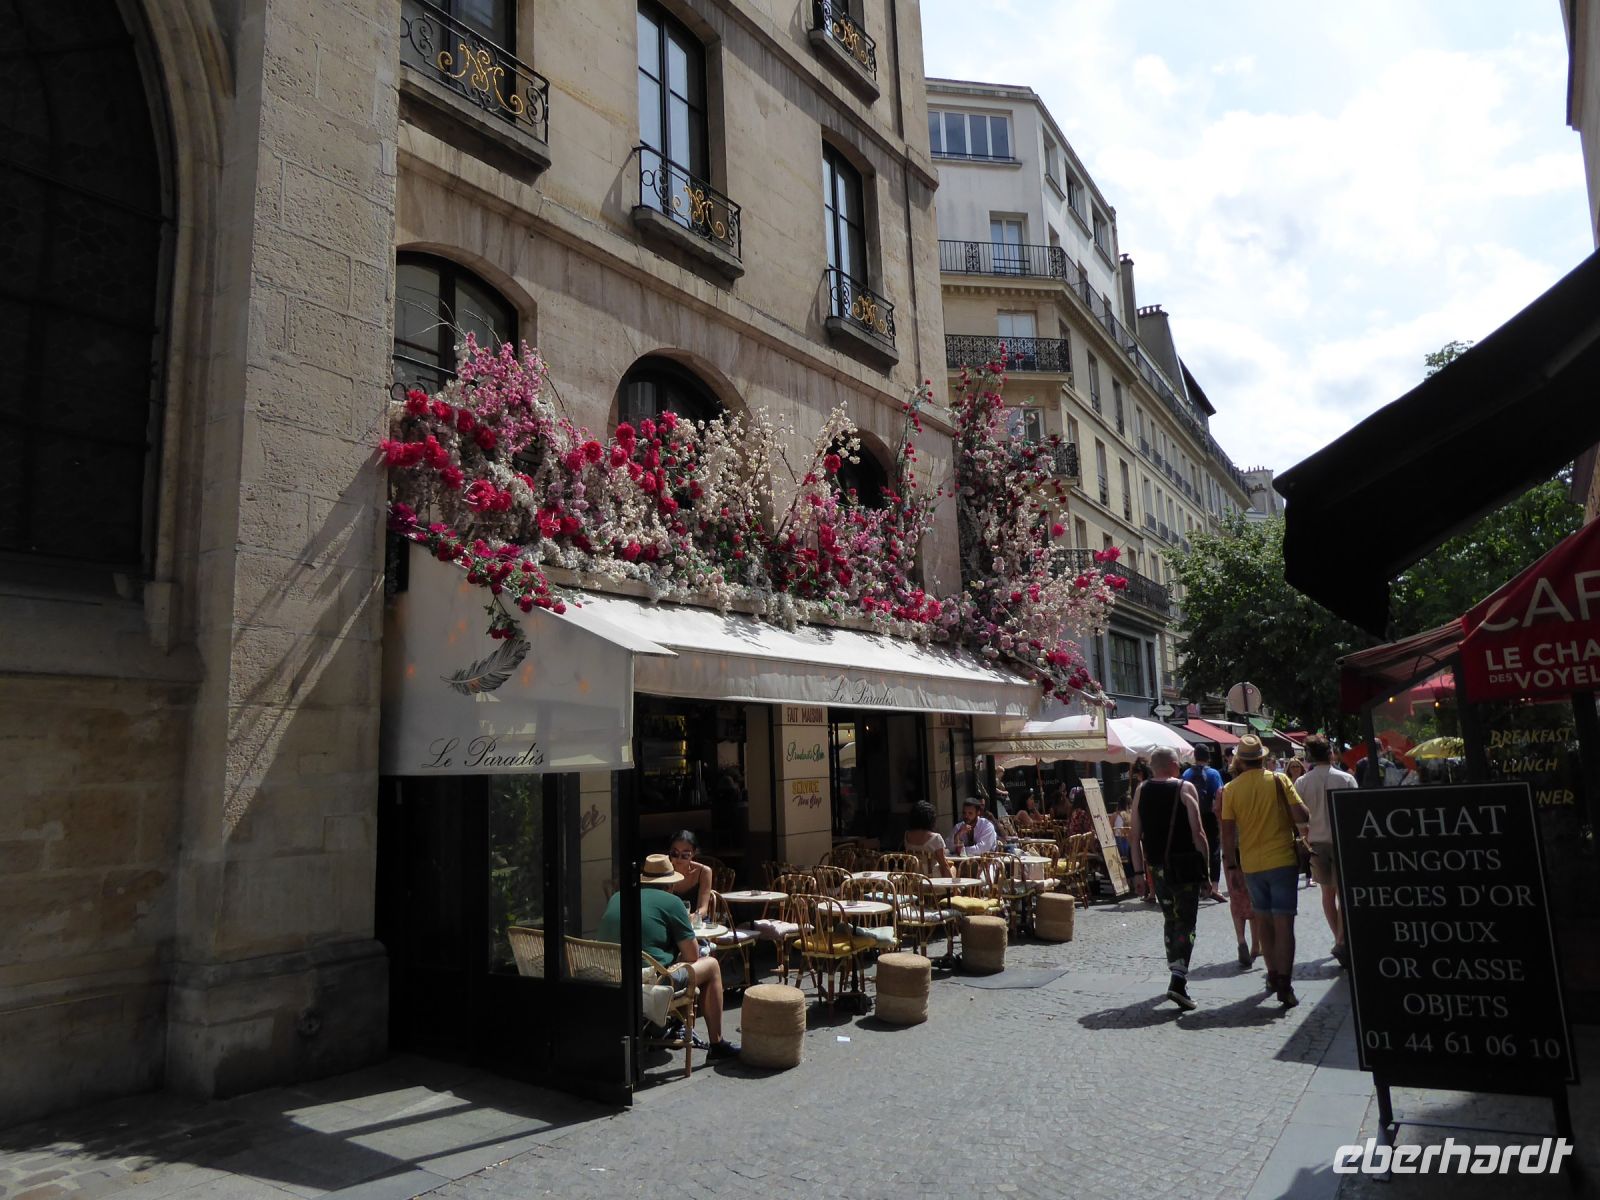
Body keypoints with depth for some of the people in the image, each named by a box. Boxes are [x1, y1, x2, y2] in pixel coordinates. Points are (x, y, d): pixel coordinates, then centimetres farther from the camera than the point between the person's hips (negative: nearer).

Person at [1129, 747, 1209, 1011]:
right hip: (1185, 865, -4)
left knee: (1170, 921, 18)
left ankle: (1177, 975, 24)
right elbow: (1197, 833, -10)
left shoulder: (1141, 791, 7)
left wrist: (1139, 870, 9)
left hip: (1158, 867, 4)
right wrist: (1206, 866, -4)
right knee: (1186, 923, -3)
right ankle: (1178, 981, -15)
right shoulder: (1185, 788, -4)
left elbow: (1135, 836, 5)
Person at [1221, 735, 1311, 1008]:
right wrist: (1285, 816, 11)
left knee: (1266, 919, 18)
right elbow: (1302, 816, -12)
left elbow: (1228, 834, 0)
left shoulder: (1230, 790, -1)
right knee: (1284, 922, -2)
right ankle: (1284, 985, -7)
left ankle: (1273, 975, 27)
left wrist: (1232, 867, 7)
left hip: (1251, 864, 2)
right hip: (1282, 861, -2)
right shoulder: (1278, 780, -6)